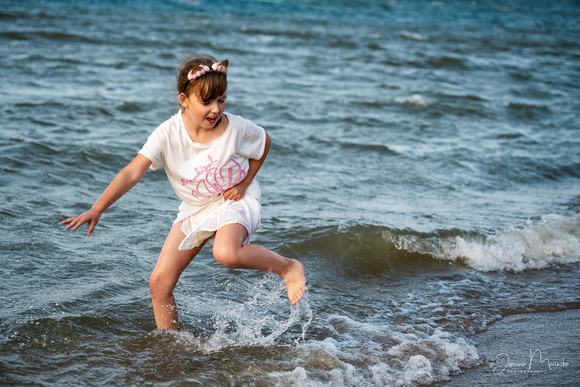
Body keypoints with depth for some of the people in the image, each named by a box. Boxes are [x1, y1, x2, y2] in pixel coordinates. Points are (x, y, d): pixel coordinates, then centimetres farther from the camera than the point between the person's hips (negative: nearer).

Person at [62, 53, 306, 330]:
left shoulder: (237, 128, -20)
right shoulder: (167, 134, -19)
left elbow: (265, 142, 2)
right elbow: (132, 173, -24)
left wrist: (244, 183, -8)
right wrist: (96, 210, -33)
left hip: (234, 202, -3)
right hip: (194, 209, 4)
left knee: (226, 254, -37)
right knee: (159, 283, -2)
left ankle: (287, 267, -12)